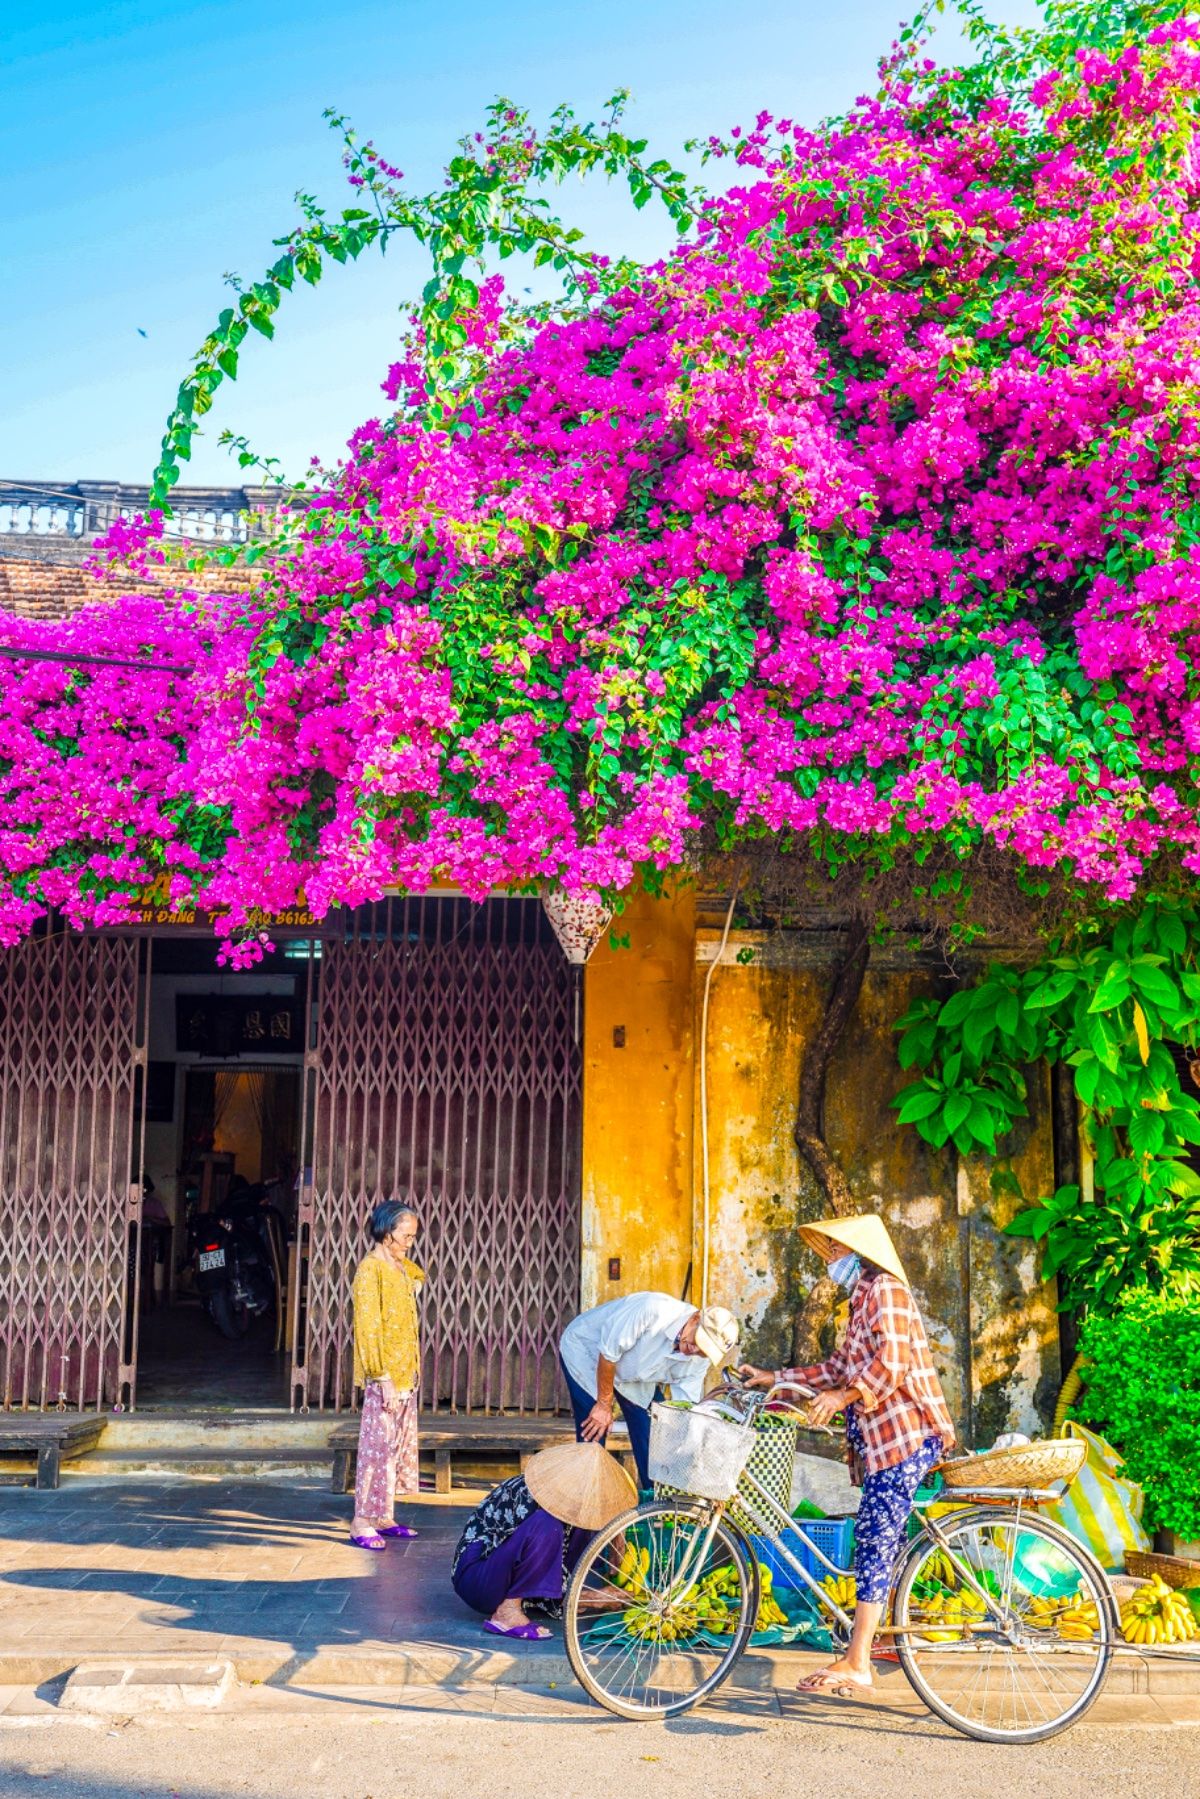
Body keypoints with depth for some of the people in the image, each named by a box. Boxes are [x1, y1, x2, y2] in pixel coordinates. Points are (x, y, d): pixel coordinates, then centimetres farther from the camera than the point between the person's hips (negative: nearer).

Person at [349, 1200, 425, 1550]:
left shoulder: (402, 1268, 12)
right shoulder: (371, 1269, -13)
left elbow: (418, 1275, 38)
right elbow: (368, 1327, -18)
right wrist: (384, 1378, -22)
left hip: (406, 1375, 9)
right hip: (383, 1378, -9)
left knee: (400, 1445, 12)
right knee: (378, 1446, -7)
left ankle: (384, 1517, 20)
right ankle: (362, 1523, -2)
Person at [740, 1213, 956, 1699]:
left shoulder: (885, 1289, -8)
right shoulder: (864, 1299, 22)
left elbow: (893, 1360, -21)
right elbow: (840, 1368, 23)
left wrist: (844, 1395, -30)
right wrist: (775, 1378, 19)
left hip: (904, 1437, -10)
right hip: (883, 1440, 10)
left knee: (876, 1541, -12)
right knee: (875, 1544, 11)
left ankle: (855, 1663, -13)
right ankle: (859, 1655, 16)